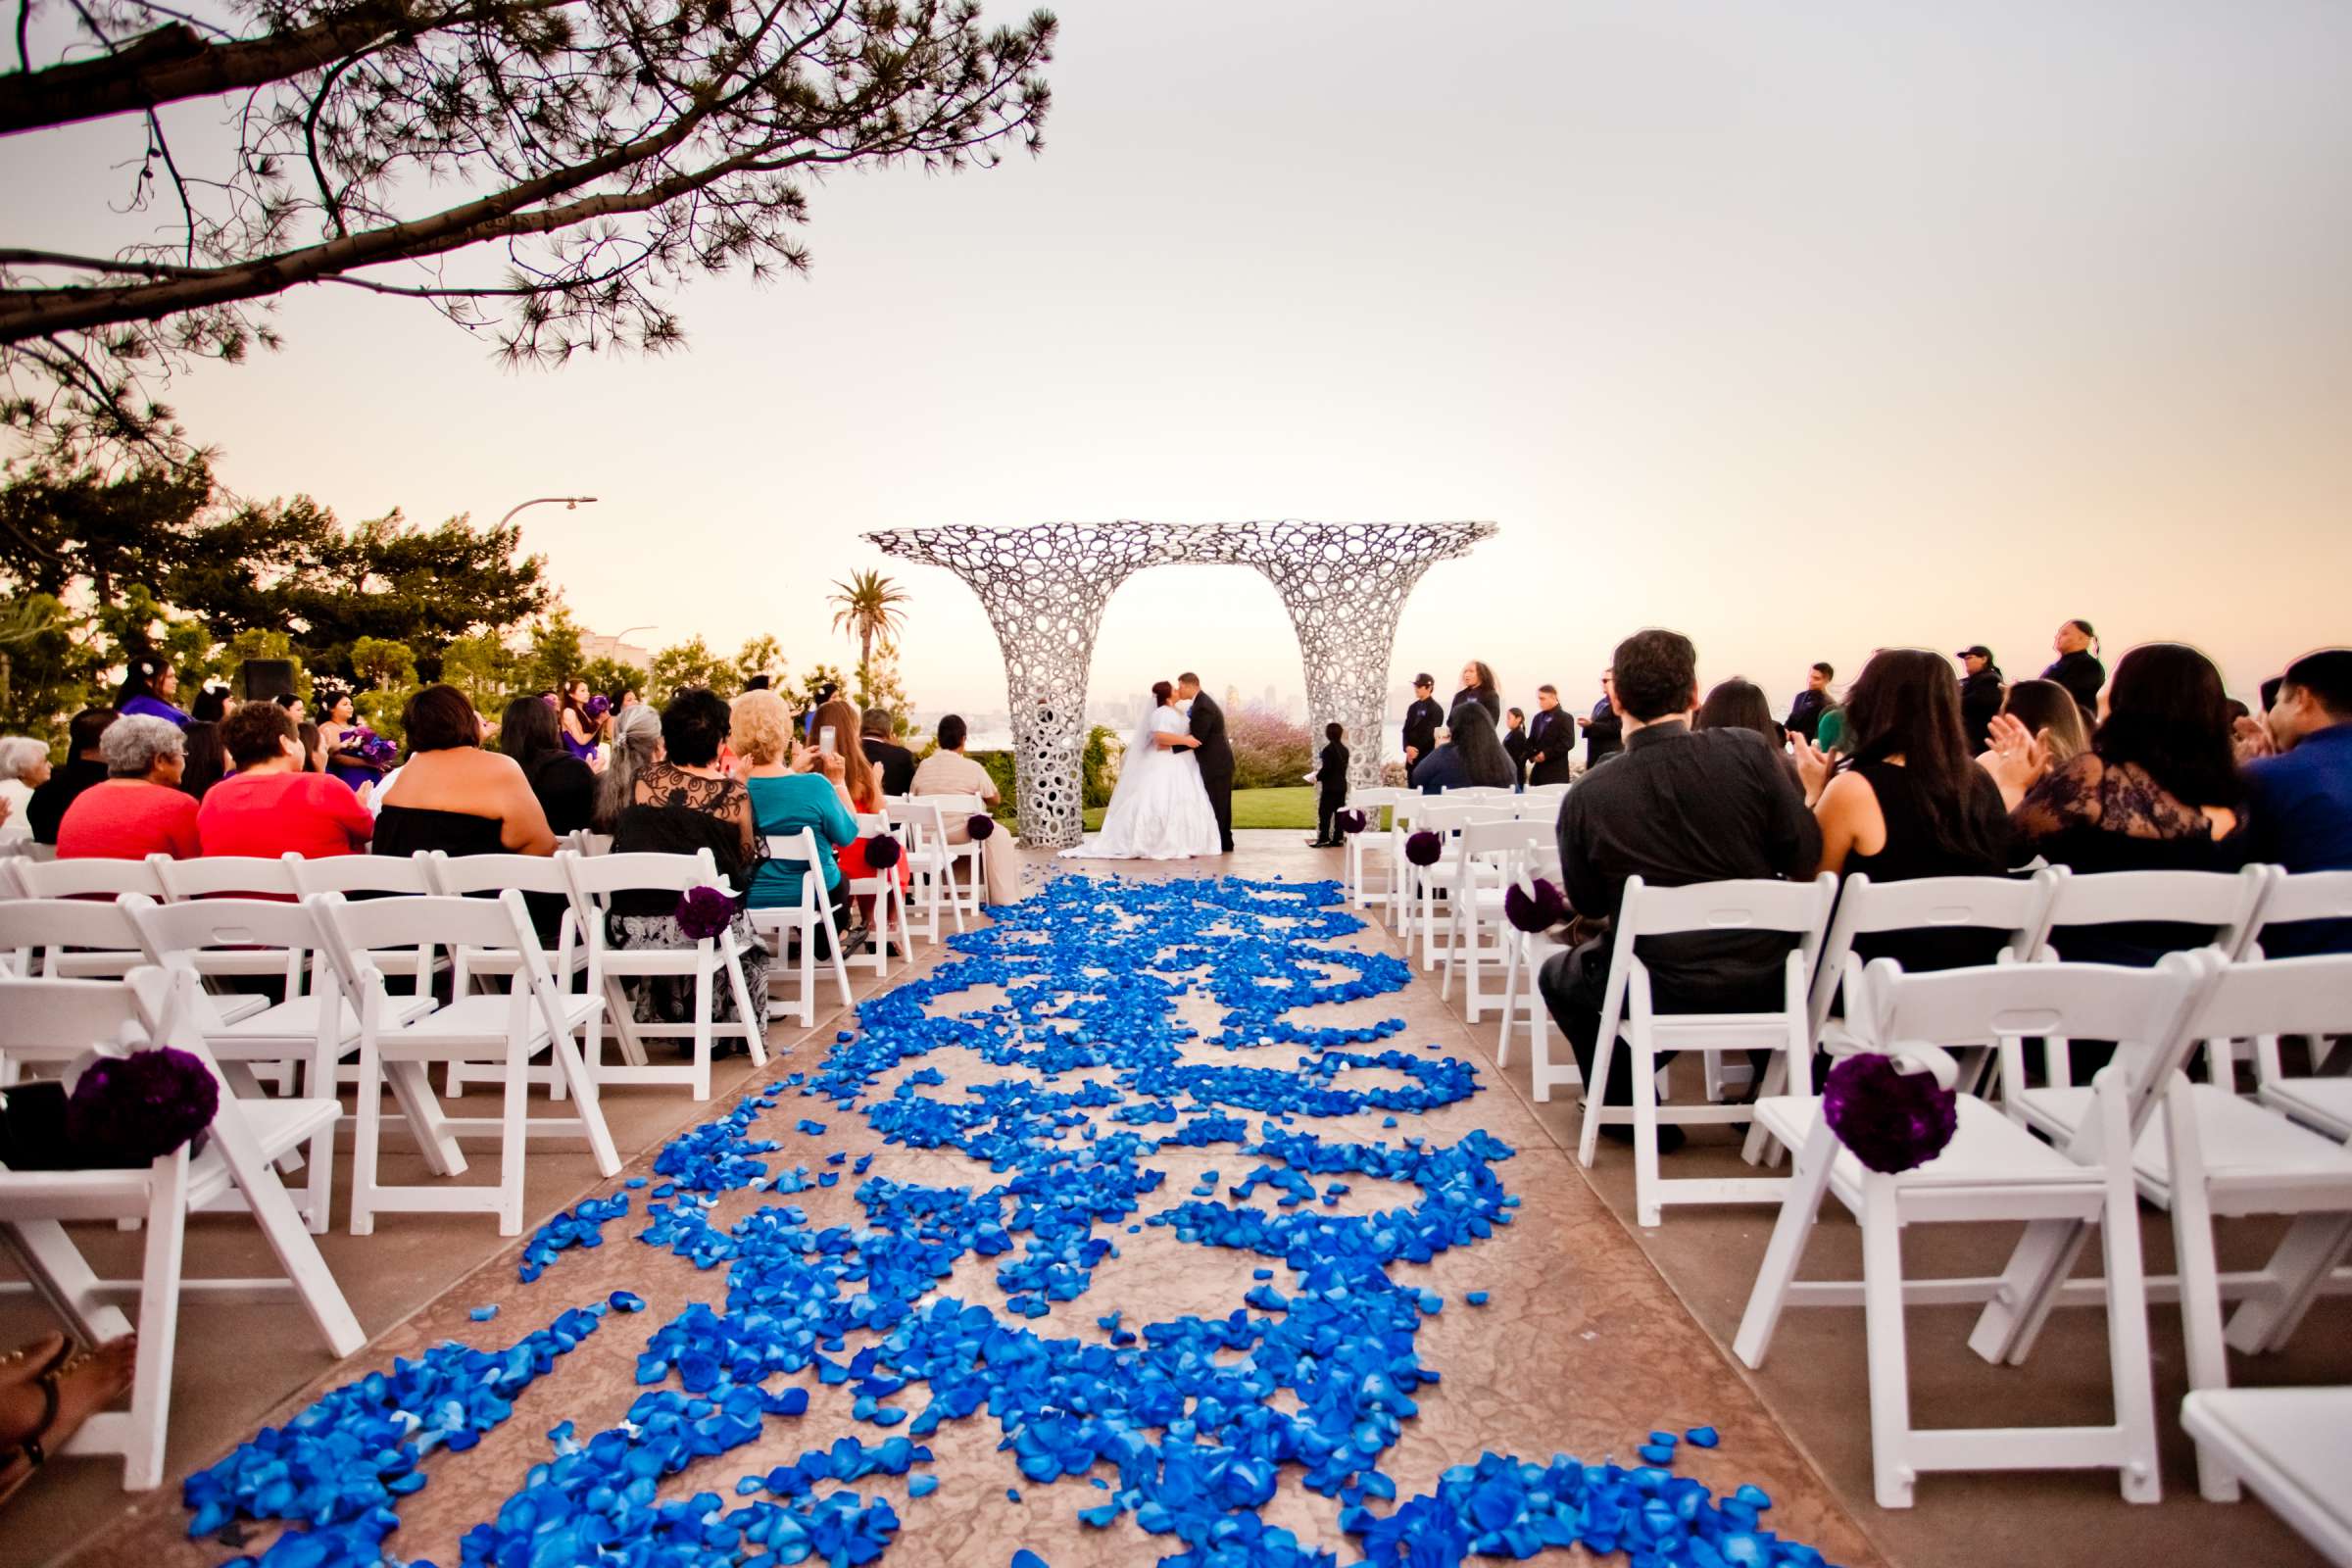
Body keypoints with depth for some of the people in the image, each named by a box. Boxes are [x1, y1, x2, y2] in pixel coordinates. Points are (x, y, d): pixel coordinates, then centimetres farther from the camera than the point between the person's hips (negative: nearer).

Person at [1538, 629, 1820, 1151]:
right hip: (1767, 983, 2)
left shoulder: (1586, 797, -15)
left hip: (1664, 990, -2)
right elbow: (1804, 859, -5)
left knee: (1559, 975, 26)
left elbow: (1587, 906, -1)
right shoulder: (1750, 752, -13)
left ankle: (1628, 1107, 24)